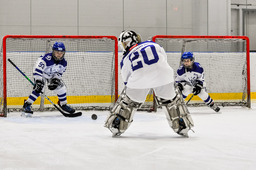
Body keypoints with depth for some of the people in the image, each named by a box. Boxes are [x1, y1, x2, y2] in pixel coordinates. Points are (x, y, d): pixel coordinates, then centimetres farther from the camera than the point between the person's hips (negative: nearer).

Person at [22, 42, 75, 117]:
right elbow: (37, 70, -41)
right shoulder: (46, 59, -37)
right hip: (41, 74, -6)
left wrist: (55, 79, -19)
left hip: (53, 75, 6)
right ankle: (27, 105, -20)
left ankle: (63, 104, 20)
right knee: (38, 89, -26)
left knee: (61, 87, -4)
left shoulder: (63, 63, -16)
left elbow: (59, 73, -1)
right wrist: (38, 82, -48)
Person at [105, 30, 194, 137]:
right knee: (172, 99, 21)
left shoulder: (126, 58, 23)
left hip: (139, 79, -1)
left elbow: (126, 79, 26)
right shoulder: (153, 44, 26)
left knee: (128, 100, 21)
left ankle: (116, 128, 21)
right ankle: (182, 127, 22)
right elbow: (164, 59, 27)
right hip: (163, 75, 1)